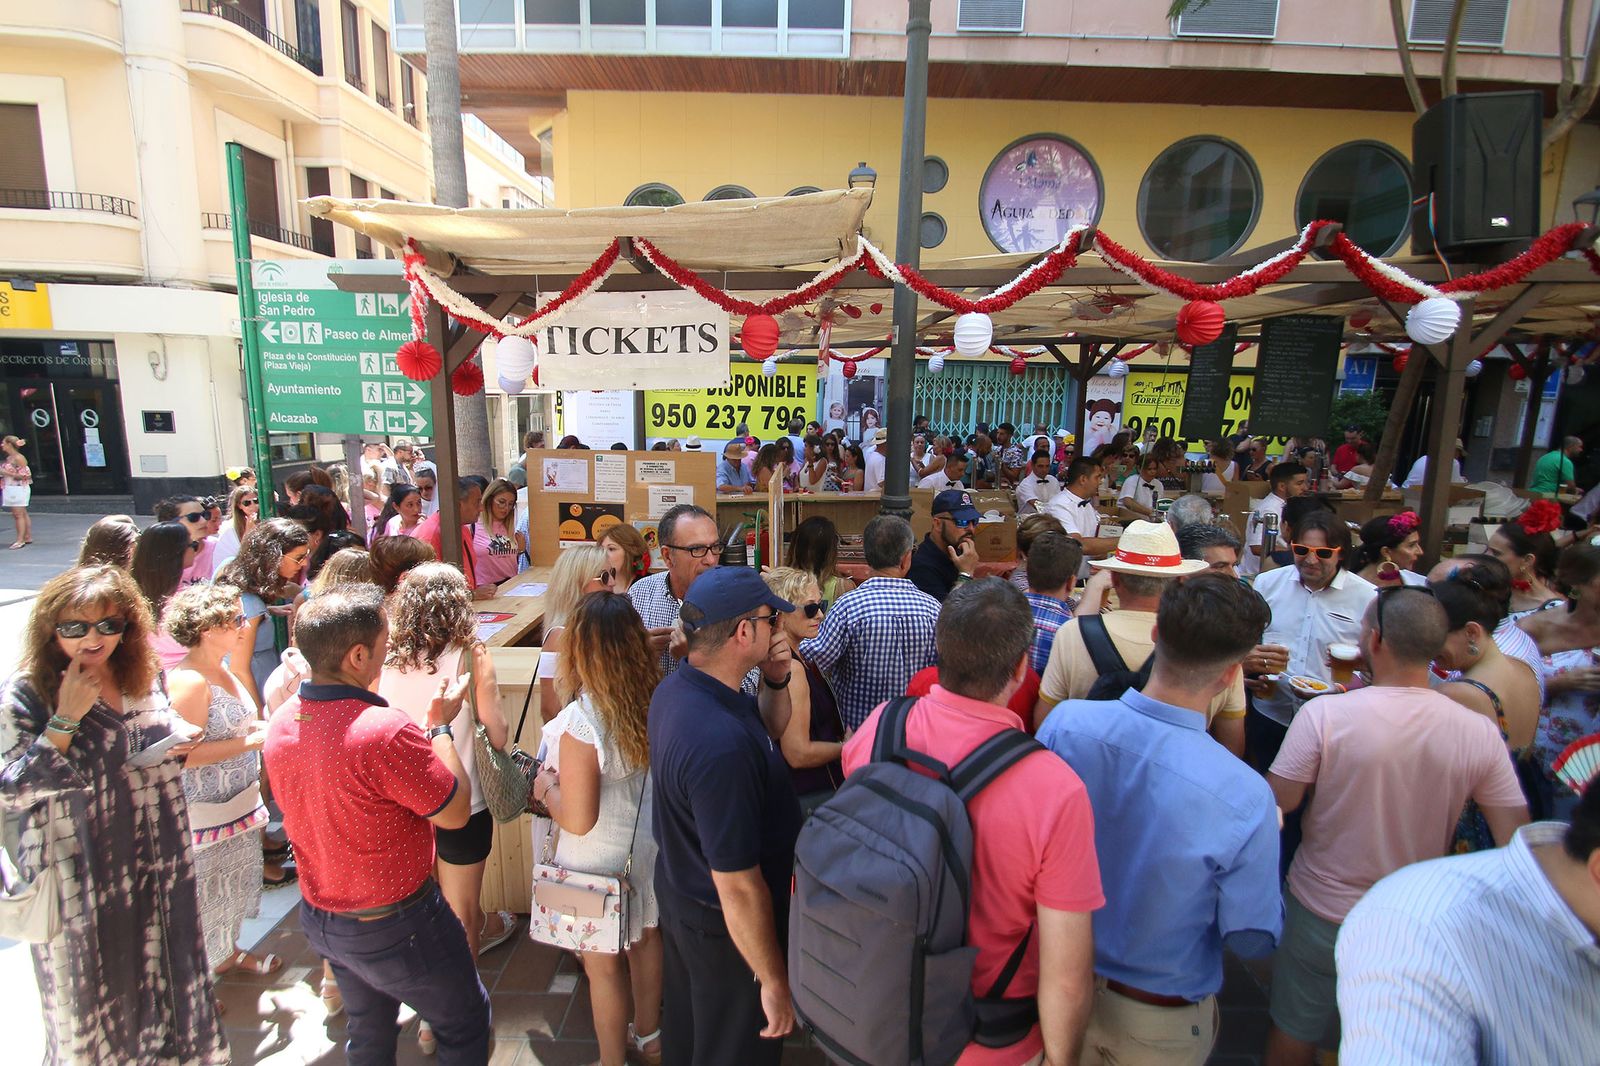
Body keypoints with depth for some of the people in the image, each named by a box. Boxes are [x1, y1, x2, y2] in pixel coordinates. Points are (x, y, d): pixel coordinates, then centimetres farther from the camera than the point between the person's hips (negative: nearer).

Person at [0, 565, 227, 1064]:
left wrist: (182, 743, -7)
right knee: (93, 1000, 16)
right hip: (82, 882, -4)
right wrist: (65, 720, -27)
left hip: (157, 868, 5)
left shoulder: (143, 678, 0)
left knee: (164, 978, 22)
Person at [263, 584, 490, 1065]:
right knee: (465, 1026, 17)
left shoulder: (281, 723, -9)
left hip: (318, 916, 8)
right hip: (394, 926, -8)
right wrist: (440, 724, -13)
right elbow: (456, 811, -23)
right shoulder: (384, 731, -34)